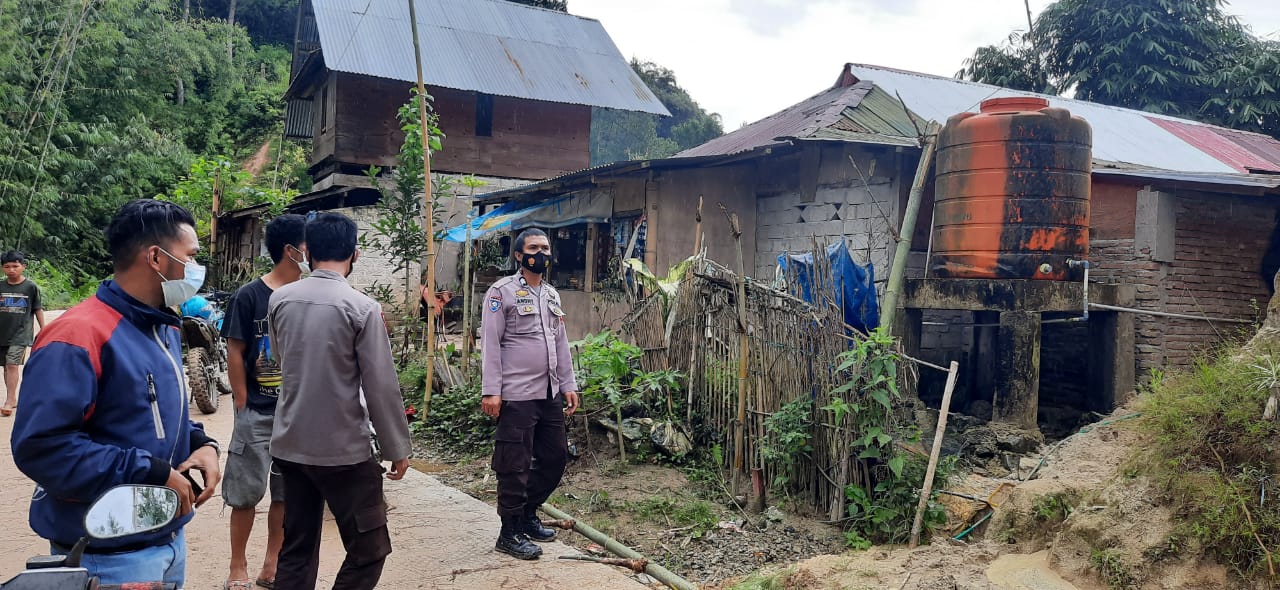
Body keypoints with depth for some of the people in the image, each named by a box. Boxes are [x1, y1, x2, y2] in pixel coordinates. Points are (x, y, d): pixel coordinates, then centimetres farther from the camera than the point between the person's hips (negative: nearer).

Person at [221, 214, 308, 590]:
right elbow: (235, 354, -5)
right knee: (246, 493, 6)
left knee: (287, 493, 10)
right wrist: (243, 407, -7)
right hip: (257, 413, -4)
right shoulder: (249, 296, -7)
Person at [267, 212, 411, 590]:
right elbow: (382, 387, -13)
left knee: (296, 548, 16)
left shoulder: (280, 299, 2)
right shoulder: (362, 308, -14)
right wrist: (398, 449, -4)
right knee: (369, 550, 6)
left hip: (289, 444, 6)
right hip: (342, 448, -6)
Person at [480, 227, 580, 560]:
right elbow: (490, 343, -11)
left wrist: (568, 385, 13)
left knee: (556, 457, 13)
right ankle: (510, 533, 12)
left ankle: (528, 514, 30)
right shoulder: (502, 292, -6)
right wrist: (491, 391, -16)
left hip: (550, 395, 8)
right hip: (517, 396, -8)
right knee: (515, 466, 0)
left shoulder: (552, 295, 16)